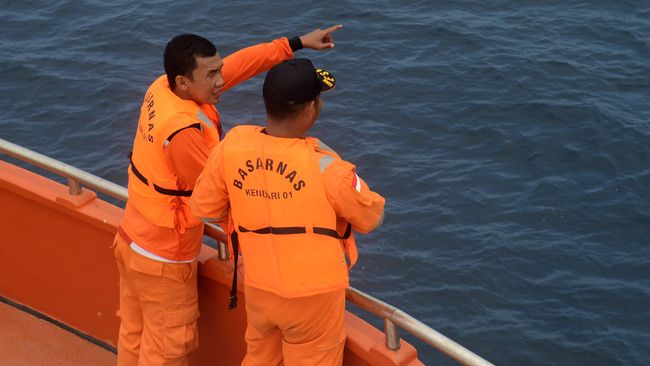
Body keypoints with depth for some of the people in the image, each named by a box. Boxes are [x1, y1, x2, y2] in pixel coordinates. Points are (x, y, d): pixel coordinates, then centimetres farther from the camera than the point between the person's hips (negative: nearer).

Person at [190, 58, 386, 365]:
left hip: (258, 288, 4)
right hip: (313, 294, -4)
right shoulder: (323, 166, -26)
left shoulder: (232, 145, -15)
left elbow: (204, 208, -1)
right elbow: (371, 217, -10)